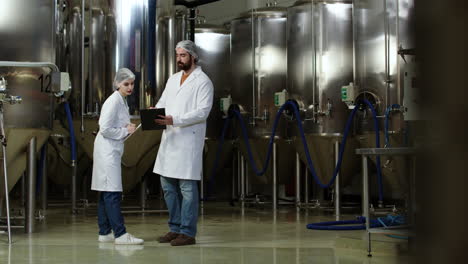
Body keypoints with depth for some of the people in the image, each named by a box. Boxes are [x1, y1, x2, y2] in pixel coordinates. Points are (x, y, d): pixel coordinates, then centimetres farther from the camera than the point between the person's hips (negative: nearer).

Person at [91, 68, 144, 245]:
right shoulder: (113, 101, -14)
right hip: (107, 150, -10)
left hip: (113, 151, 10)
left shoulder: (122, 101, 16)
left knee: (106, 193, 11)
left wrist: (128, 129, 5)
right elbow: (105, 129, -19)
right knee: (112, 192, -12)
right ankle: (120, 234, -16)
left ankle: (105, 233, 14)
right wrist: (125, 131, -11)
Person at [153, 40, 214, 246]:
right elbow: (162, 103, 15)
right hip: (169, 139, 8)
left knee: (187, 187, -5)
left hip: (189, 140, -7)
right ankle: (175, 228, 20)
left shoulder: (203, 81, -5)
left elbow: (203, 111, -15)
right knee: (168, 185, 10)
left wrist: (174, 120, -23)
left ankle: (188, 232, 0)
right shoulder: (172, 79, 18)